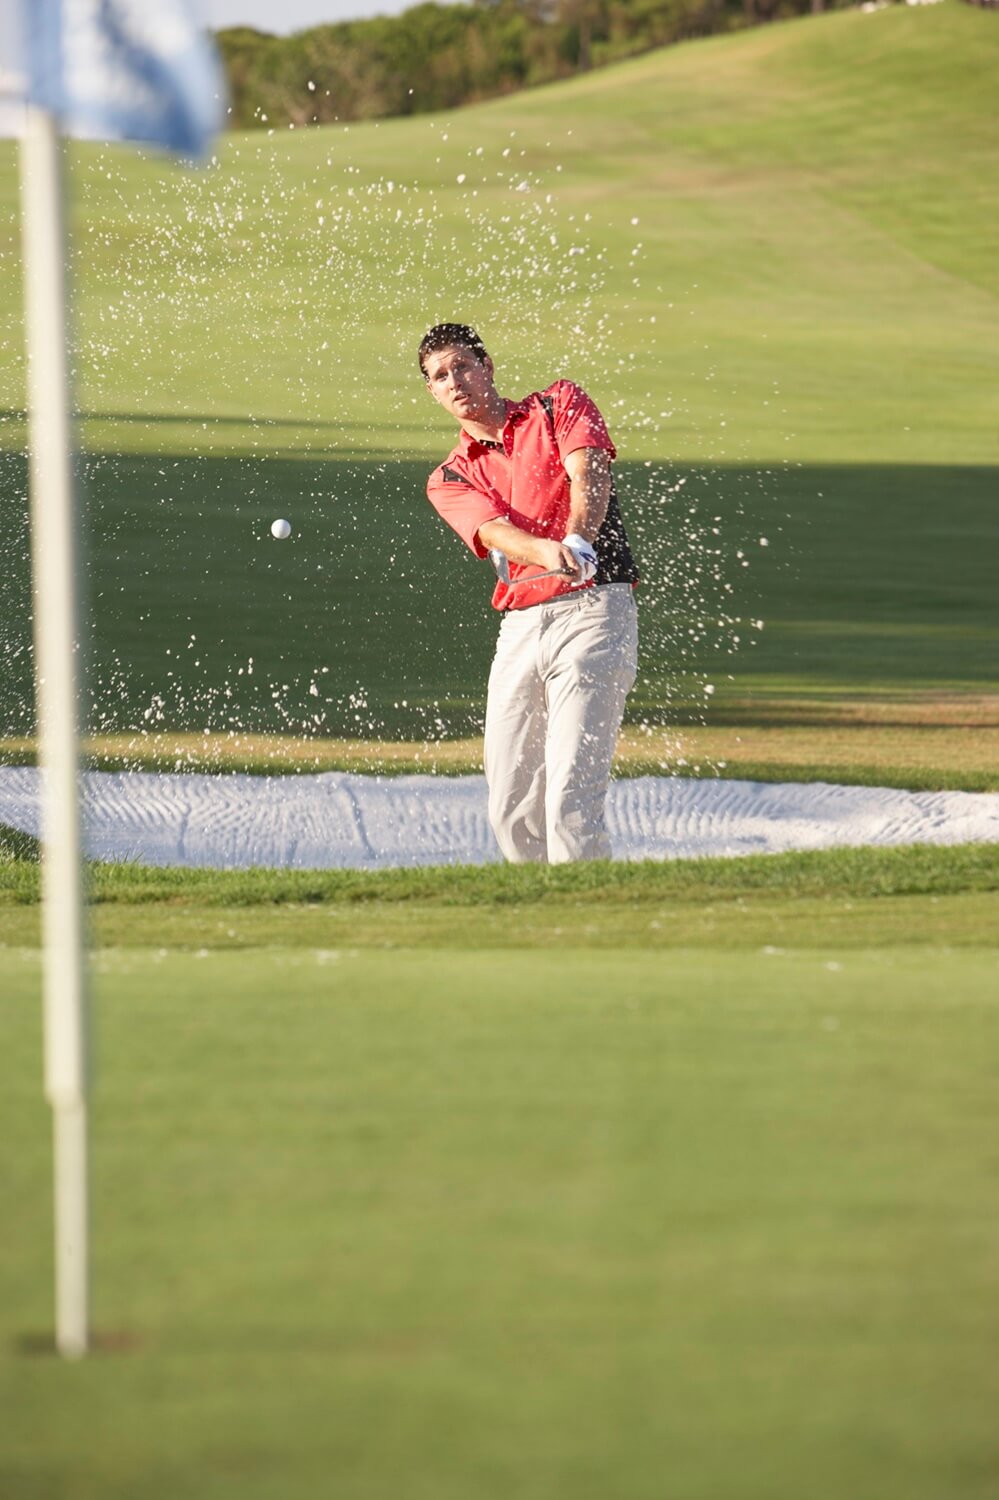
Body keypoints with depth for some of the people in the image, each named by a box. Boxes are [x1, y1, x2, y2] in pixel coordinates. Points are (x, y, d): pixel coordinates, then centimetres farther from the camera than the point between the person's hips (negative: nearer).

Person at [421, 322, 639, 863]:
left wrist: (578, 540, -32)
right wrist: (549, 552, -30)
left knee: (571, 796, -16)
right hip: (519, 629, 5)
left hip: (593, 609, -5)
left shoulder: (560, 405, 9)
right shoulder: (450, 480, 14)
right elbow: (497, 532, -6)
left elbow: (590, 477, -10)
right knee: (511, 810, 3)